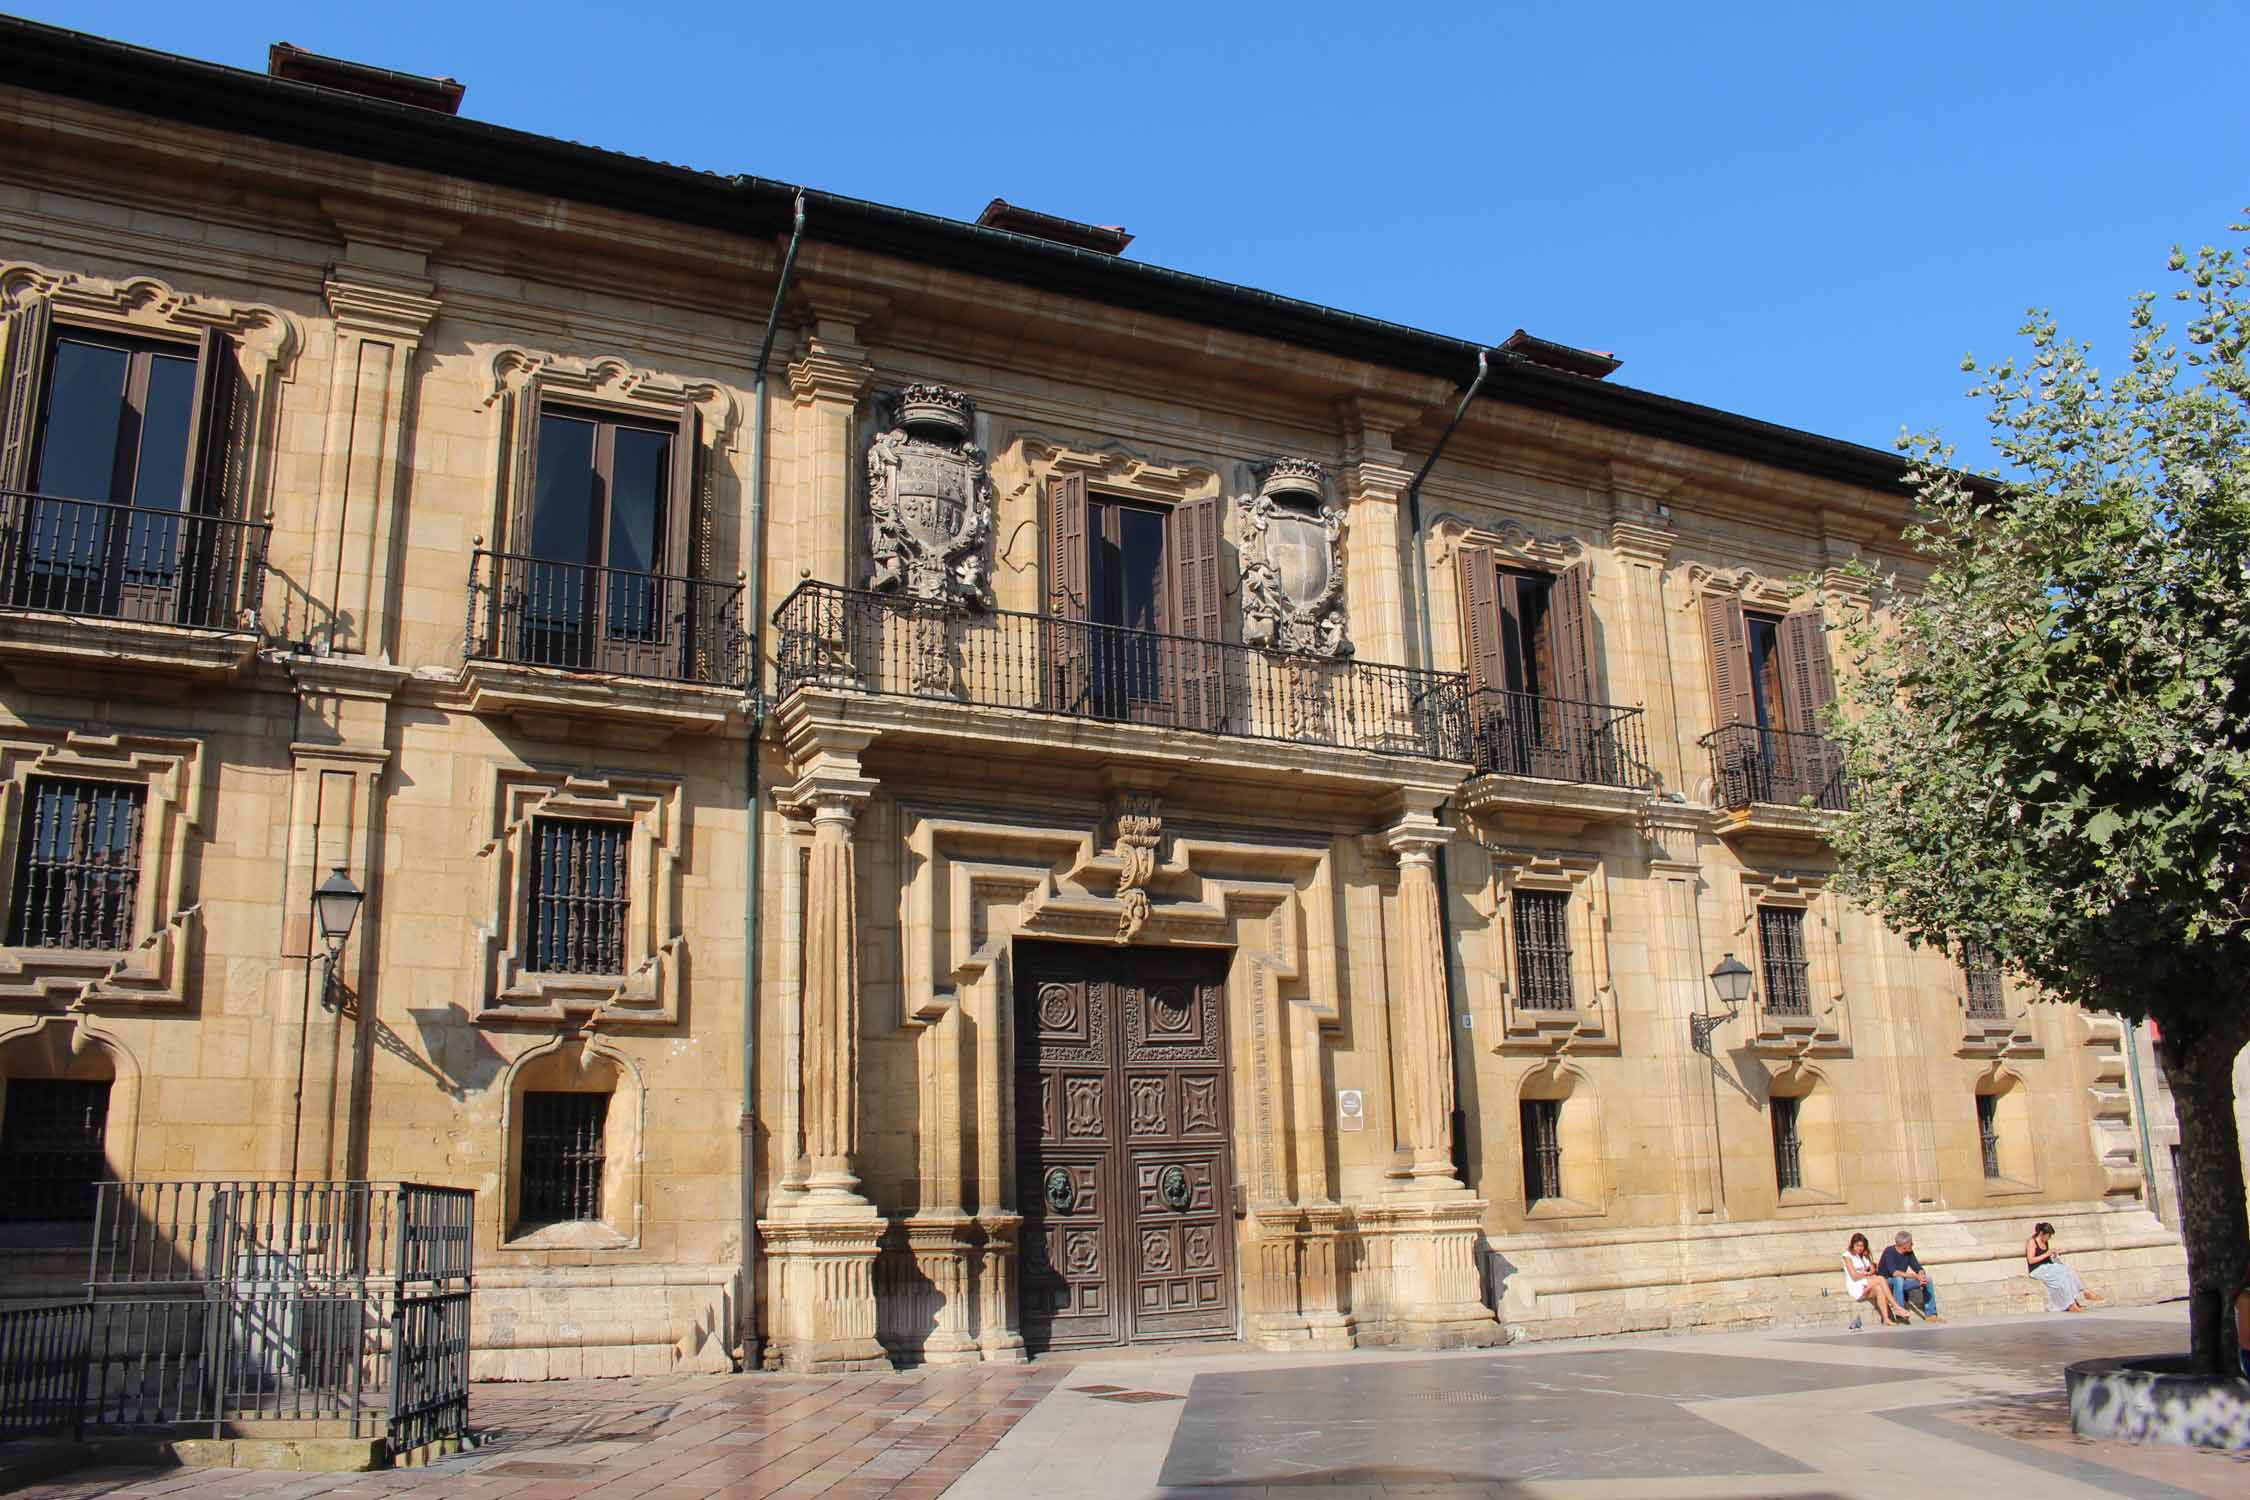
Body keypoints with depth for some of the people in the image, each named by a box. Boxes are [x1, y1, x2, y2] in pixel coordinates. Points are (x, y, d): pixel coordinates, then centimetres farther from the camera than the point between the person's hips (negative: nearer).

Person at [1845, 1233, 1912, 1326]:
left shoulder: (1865, 1255, 18)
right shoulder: (1848, 1255, -3)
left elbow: (1873, 1270, 9)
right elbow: (1855, 1276, -10)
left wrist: (1865, 1273, -10)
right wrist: (1867, 1274, 0)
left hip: (1867, 1287, 5)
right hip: (1856, 1288, -5)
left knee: (1879, 1289, -31)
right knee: (1880, 1279, -26)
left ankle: (1886, 1318, -39)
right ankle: (1896, 1307, -26)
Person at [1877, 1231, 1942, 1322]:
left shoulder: (1909, 1252, 0)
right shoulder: (1889, 1252, -22)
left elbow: (1918, 1268, -2)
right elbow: (1894, 1272, -34)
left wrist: (1922, 1276, -27)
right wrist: (1915, 1276, -38)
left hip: (1900, 1283, 7)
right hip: (1886, 1282, -7)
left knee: (1928, 1279, -6)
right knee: (1898, 1279, -39)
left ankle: (1931, 1314, -4)